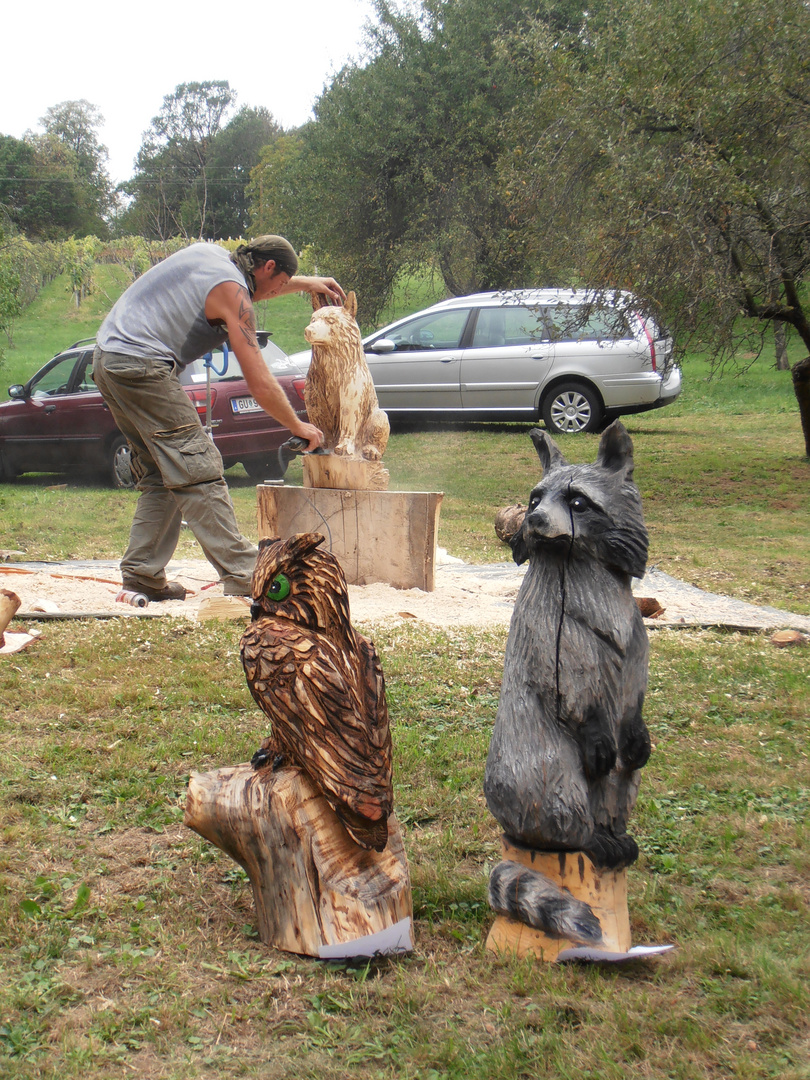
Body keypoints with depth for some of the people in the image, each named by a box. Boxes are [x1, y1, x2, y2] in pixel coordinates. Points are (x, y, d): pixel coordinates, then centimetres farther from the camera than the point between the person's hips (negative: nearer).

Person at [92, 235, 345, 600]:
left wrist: (307, 283, 44)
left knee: (161, 475, 14)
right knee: (197, 472, -10)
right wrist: (299, 427, 3)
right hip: (141, 365, -10)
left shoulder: (210, 253, 16)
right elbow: (260, 384, -9)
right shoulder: (232, 293, -8)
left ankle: (141, 574, 11)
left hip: (106, 358, 10)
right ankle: (243, 577, -12)